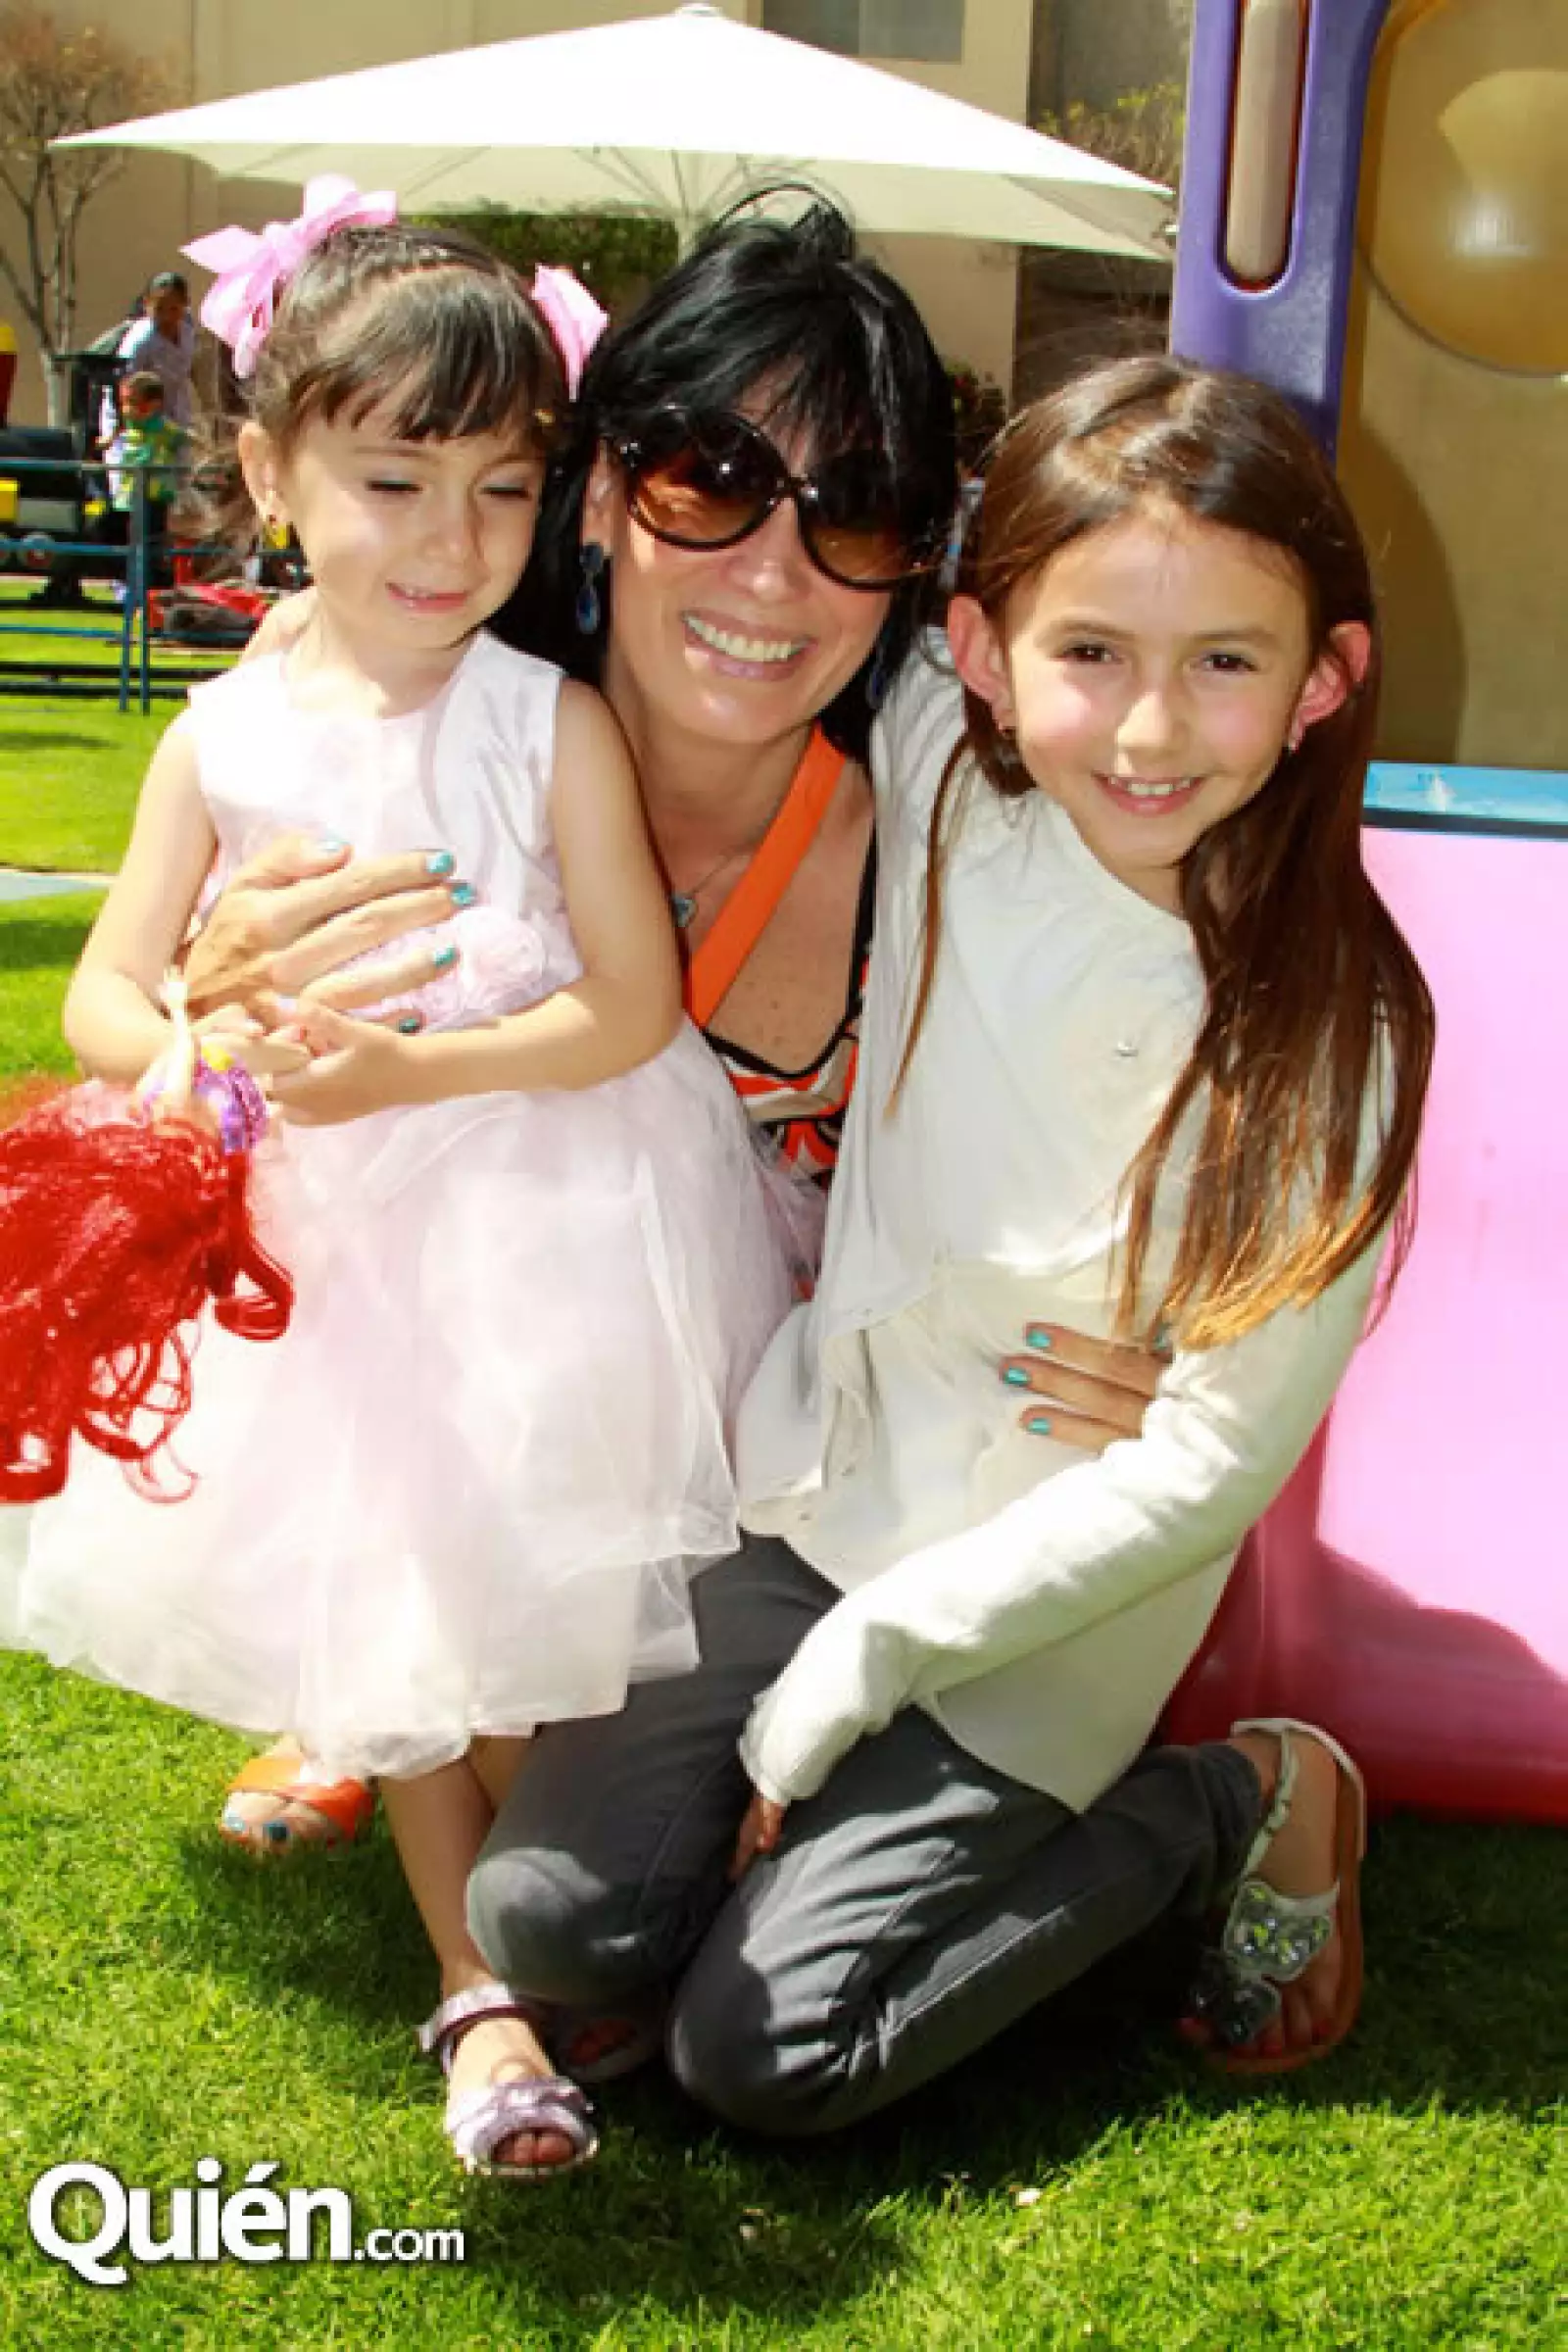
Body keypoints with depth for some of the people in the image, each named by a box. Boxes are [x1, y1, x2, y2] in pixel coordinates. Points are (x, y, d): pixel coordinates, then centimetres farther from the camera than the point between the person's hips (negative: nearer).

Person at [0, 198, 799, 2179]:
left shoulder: (554, 726, -11)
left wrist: (411, 1068, -25)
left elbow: (637, 1000, -14)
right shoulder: (226, 738, -3)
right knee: (388, 1587, 9)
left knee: (530, 1583, 6)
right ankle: (472, 1978, 24)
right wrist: (198, 1056, -24)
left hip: (545, 1222, -2)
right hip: (328, 1234, 3)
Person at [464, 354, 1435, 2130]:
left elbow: (1213, 1457, -17)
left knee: (763, 2049, -8)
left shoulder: (1332, 1038, -22)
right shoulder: (935, 766, -13)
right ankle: (895, 1803, 19)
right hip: (813, 1477, 4)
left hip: (1049, 1591, -4)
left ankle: (1249, 1807, 8)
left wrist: (860, 1662, -15)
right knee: (547, 1918, -5)